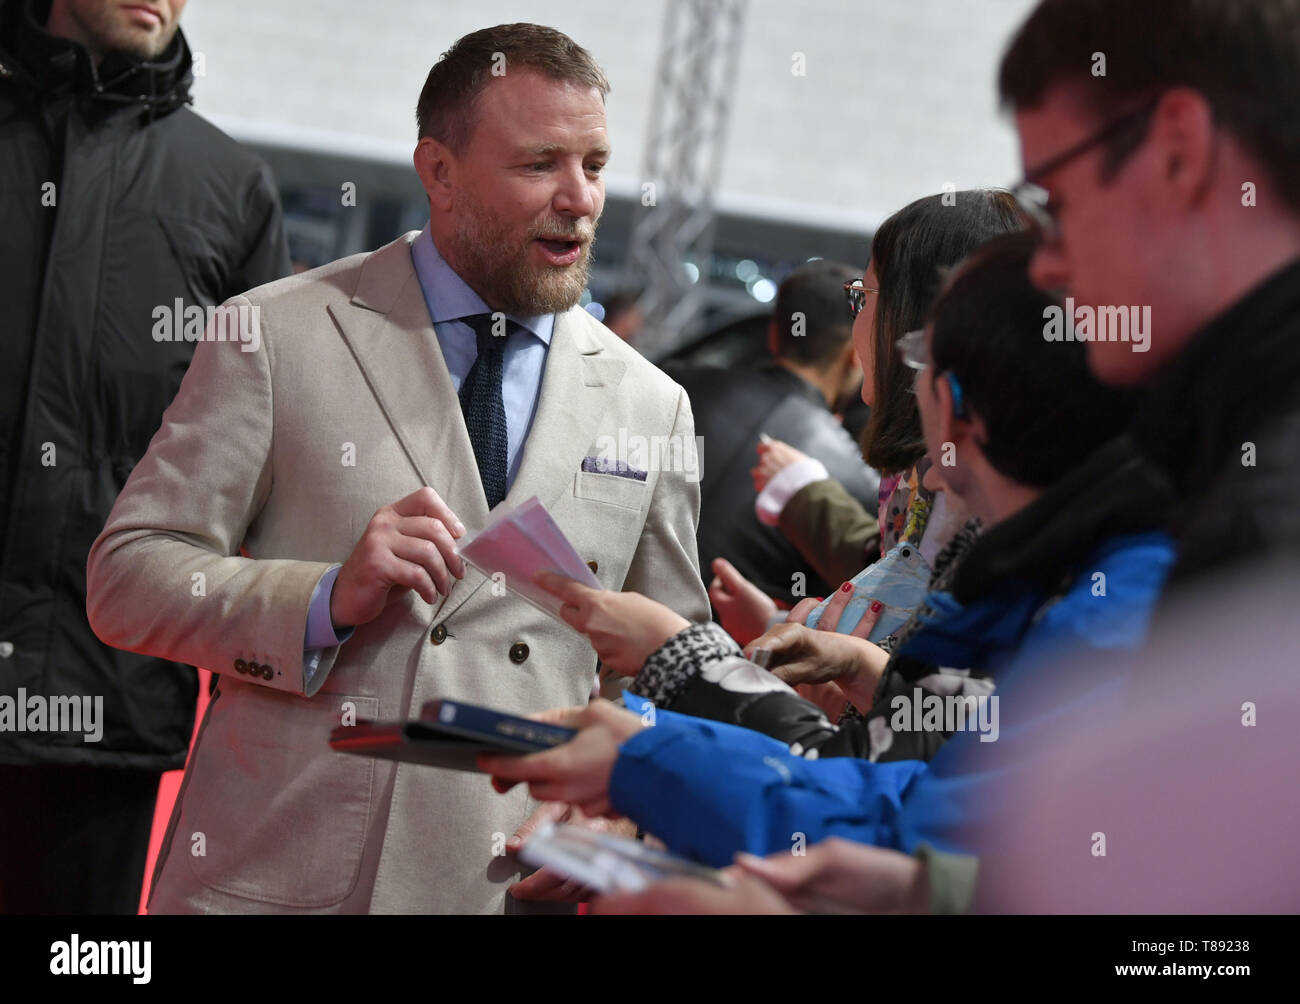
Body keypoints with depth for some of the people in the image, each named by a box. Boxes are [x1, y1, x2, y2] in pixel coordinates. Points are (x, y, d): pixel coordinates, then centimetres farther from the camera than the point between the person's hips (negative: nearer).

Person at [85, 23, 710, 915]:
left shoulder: (652, 408, 10)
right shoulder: (280, 335, 0)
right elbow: (126, 576, -3)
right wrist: (326, 601, -17)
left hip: (514, 888, 3)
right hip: (278, 876, -2)